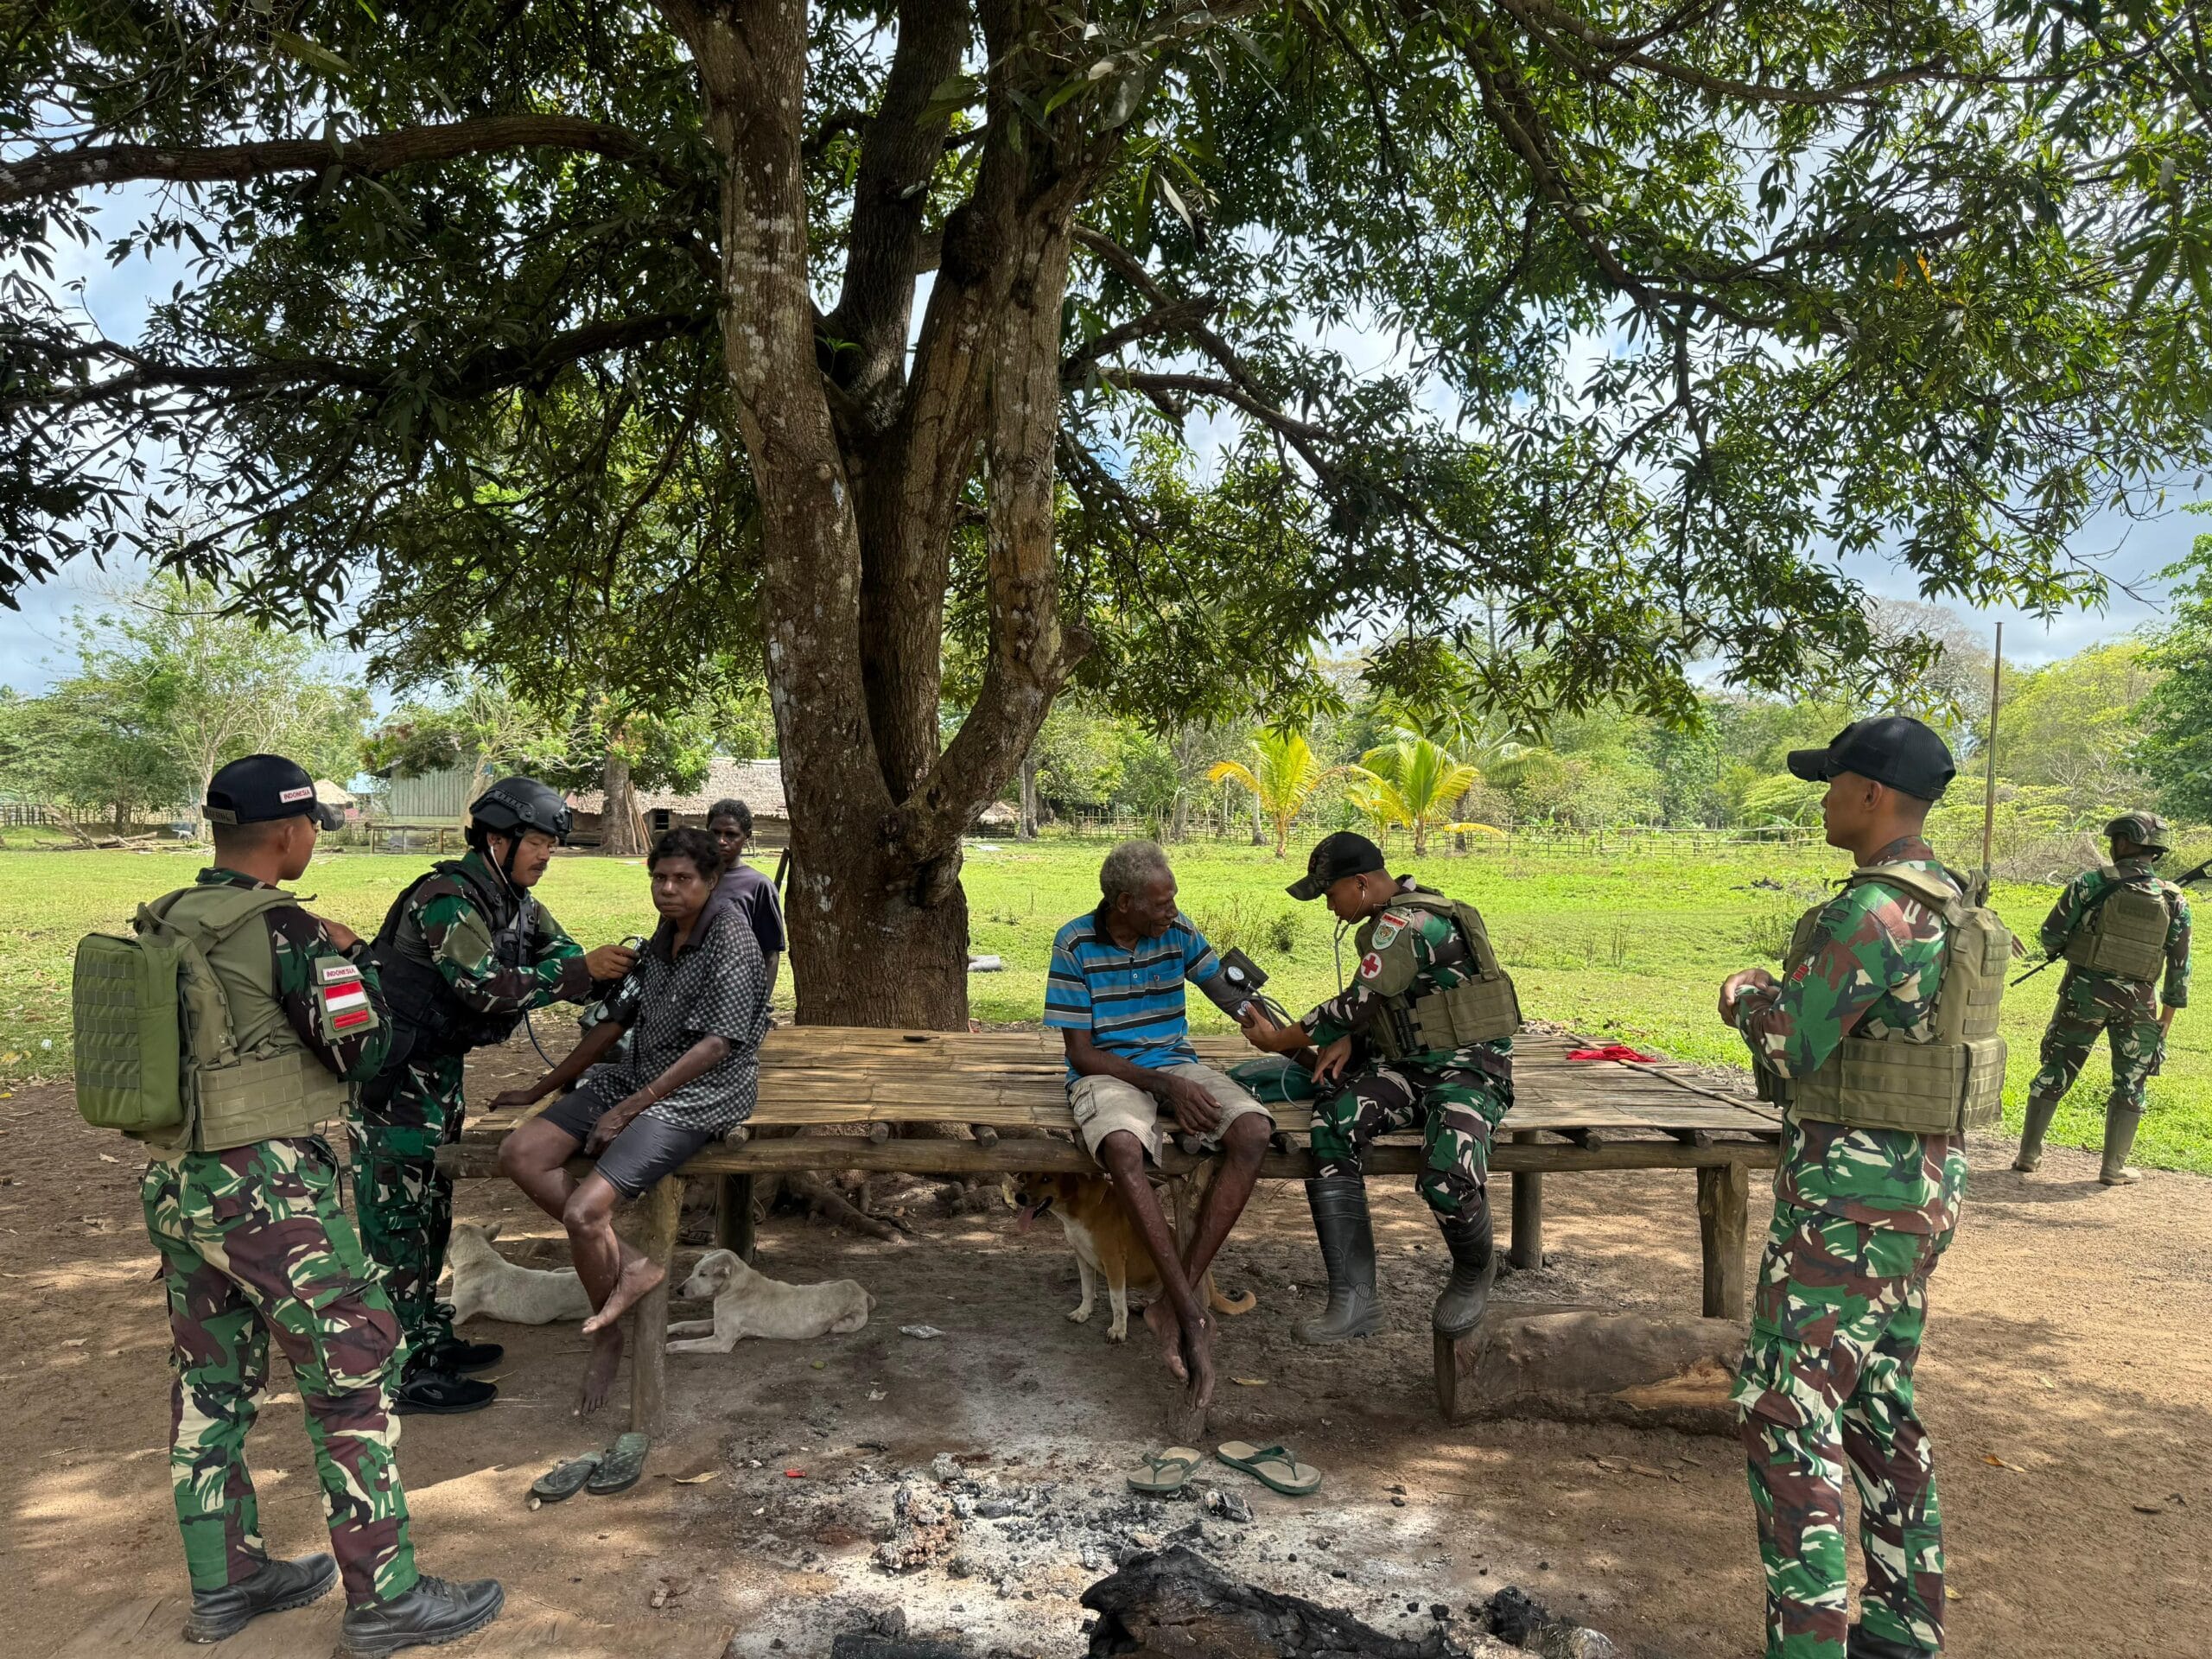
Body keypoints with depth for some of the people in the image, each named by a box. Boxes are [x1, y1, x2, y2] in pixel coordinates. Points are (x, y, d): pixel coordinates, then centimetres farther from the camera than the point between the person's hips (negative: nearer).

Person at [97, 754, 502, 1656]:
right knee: (351, 1377, 1)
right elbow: (362, 1049, -13)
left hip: (175, 1183, 8)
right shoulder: (283, 930, -17)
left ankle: (224, 1580, 30)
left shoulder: (161, 926, 7)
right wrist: (352, 957, 3)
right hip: (266, 1189, -8)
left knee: (211, 1384, 17)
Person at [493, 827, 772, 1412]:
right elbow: (617, 1020, 17)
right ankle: (630, 1265, -3)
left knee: (582, 1212, -21)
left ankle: (608, 1333, 7)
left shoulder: (730, 938, -14)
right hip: (640, 1078, 9)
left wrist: (629, 1108, -18)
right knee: (519, 1155, -7)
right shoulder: (664, 937, 12)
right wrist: (540, 1089, 18)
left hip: (700, 1095, -9)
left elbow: (716, 1043, -19)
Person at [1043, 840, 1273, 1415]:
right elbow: (1080, 1052, -8)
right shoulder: (1075, 944, -8)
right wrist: (1163, 1086, -19)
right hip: (1107, 1072, -4)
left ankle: (1174, 1301, -25)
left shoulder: (1178, 932, 2)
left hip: (1177, 1065, 4)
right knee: (1123, 1147, -40)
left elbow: (1234, 999, 7)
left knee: (1253, 1132, -27)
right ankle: (1193, 1317, -34)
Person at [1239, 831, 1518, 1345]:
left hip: (1468, 1068, -9)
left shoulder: (1409, 922, -18)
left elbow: (1360, 1003, -18)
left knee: (1447, 1177, -34)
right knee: (1331, 1124, -19)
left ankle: (1473, 1273, 4)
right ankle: (1354, 1300, -19)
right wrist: (1349, 1041, -1)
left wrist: (1280, 1040, -7)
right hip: (1408, 1066, 9)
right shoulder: (1393, 919, 14)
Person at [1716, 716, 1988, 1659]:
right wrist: (1785, 997, 11)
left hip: (1852, 1195, -10)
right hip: (1919, 1179, 10)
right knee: (1877, 1402, 20)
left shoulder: (1869, 911, -22)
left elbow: (1789, 1052, -18)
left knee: (1787, 1414, -3)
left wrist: (1747, 996, 1)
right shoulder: (1947, 901, 10)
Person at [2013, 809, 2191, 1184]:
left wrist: (2067, 949, 14)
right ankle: (2113, 1167, 13)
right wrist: (2170, 1011, 11)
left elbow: (2052, 934, -8)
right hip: (2138, 1002, 1)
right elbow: (2179, 964, 3)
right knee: (2130, 1083, 12)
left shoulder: (2092, 882, -9)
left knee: (2055, 1072, 9)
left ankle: (2029, 1154, 13)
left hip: (2084, 992, -1)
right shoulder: (2174, 900, 0)